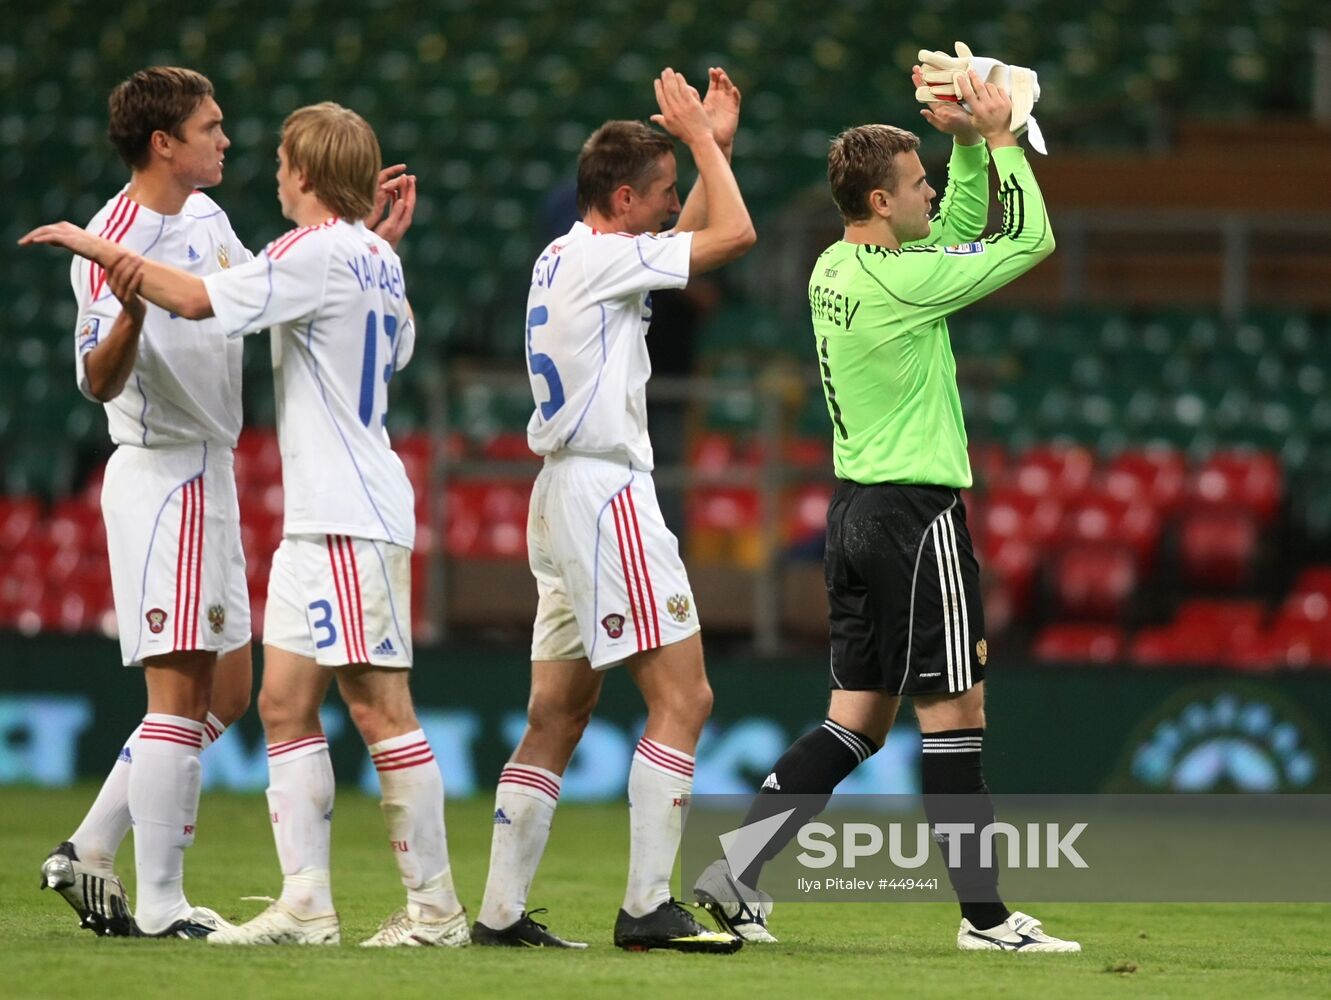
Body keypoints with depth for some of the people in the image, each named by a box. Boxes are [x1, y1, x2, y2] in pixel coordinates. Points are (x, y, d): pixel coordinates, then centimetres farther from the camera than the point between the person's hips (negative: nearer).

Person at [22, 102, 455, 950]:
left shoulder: (319, 251, -13)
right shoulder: (378, 258, 15)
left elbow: (198, 299, -20)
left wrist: (99, 248, -10)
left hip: (351, 520, -10)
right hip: (319, 521, 10)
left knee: (380, 707, -7)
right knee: (288, 704, 6)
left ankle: (436, 906, -3)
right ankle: (307, 905, 4)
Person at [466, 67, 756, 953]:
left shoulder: (561, 259, 16)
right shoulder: (602, 258, -12)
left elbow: (692, 239, 32)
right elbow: (734, 234, -11)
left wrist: (715, 145, 26)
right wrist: (700, 138, 1)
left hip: (565, 495, 10)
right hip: (606, 494, -10)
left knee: (560, 714, 10)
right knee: (682, 698, -10)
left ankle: (501, 911, 8)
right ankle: (648, 906, -14)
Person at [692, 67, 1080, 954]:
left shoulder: (833, 271, 9)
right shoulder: (900, 281, -16)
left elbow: (961, 233, 24)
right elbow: (1030, 239, -9)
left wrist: (969, 146, 12)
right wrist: (999, 137, 0)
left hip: (856, 507, 9)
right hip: (916, 510, -9)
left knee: (858, 719, 10)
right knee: (956, 712, -2)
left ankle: (737, 872, 3)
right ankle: (984, 914, 2)